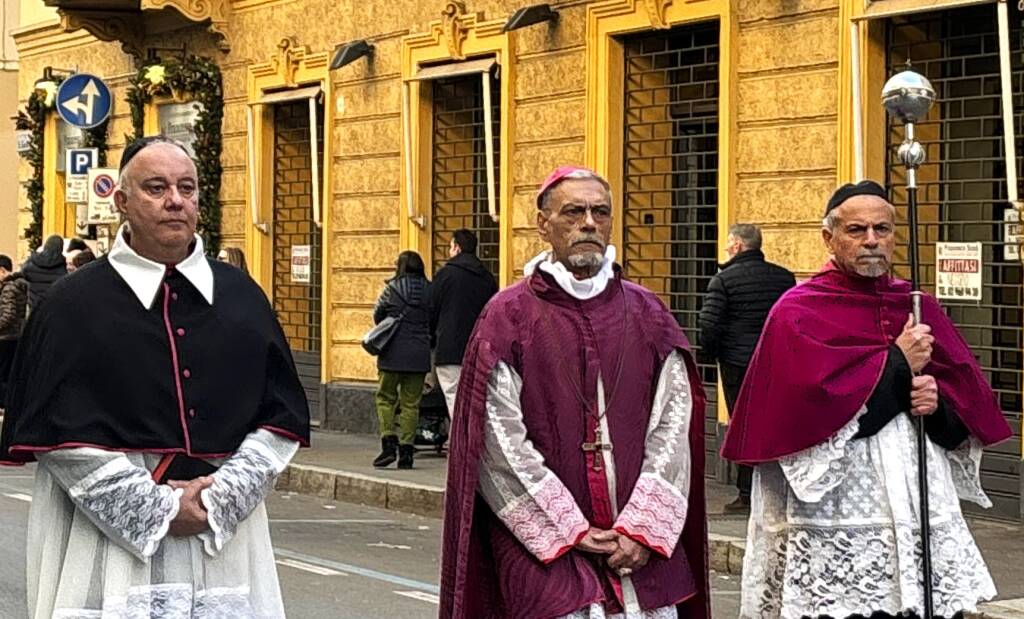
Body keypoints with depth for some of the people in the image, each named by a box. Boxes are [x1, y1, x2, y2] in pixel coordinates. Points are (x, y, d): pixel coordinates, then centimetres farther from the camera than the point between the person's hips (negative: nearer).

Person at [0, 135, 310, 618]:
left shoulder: (242, 298, 7)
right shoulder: (74, 305, -2)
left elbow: (283, 415, 5)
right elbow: (59, 433, -7)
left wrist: (222, 496, -9)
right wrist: (158, 509, -12)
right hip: (108, 547, -3)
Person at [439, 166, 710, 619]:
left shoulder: (647, 314, 9)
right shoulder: (508, 317, -1)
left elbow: (674, 425, 3)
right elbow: (500, 445, -6)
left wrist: (644, 528, -8)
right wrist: (568, 531, -9)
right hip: (543, 550, -3)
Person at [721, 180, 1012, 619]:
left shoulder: (919, 308, 13)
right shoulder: (798, 312, -2)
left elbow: (975, 406, 13)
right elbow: (812, 405, -18)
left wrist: (938, 402, -10)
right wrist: (898, 364, -10)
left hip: (925, 518, 5)